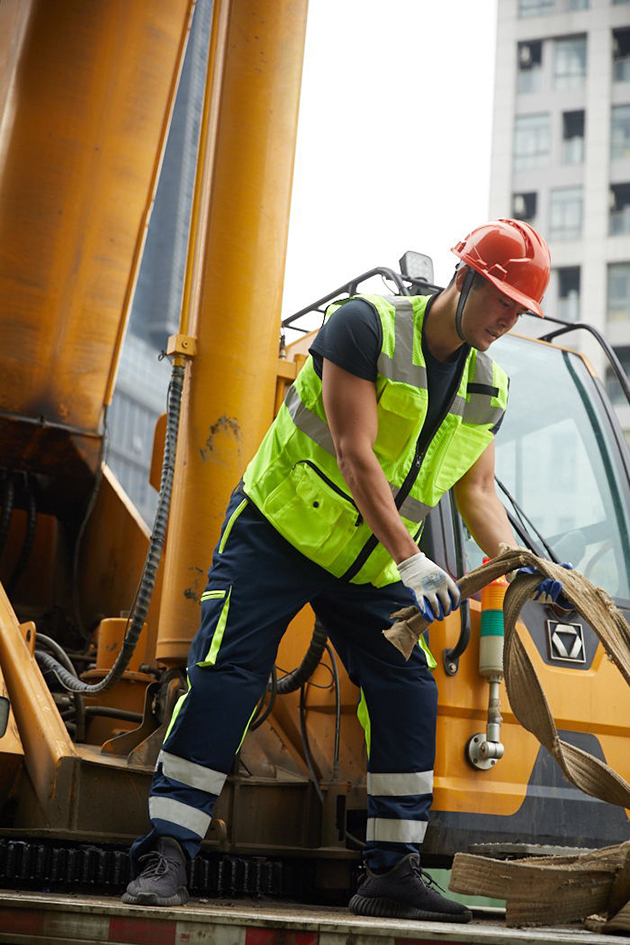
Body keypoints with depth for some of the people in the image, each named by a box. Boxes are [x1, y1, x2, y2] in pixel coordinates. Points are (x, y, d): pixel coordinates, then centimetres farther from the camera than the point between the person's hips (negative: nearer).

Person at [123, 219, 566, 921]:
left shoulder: (487, 388, 2)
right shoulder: (365, 326, -19)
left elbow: (477, 494, 4)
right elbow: (356, 456, -26)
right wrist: (409, 558, -33)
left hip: (369, 562, 6)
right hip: (279, 529, -6)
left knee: (408, 691, -2)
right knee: (224, 673, -13)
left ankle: (392, 872, 7)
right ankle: (164, 853, -6)